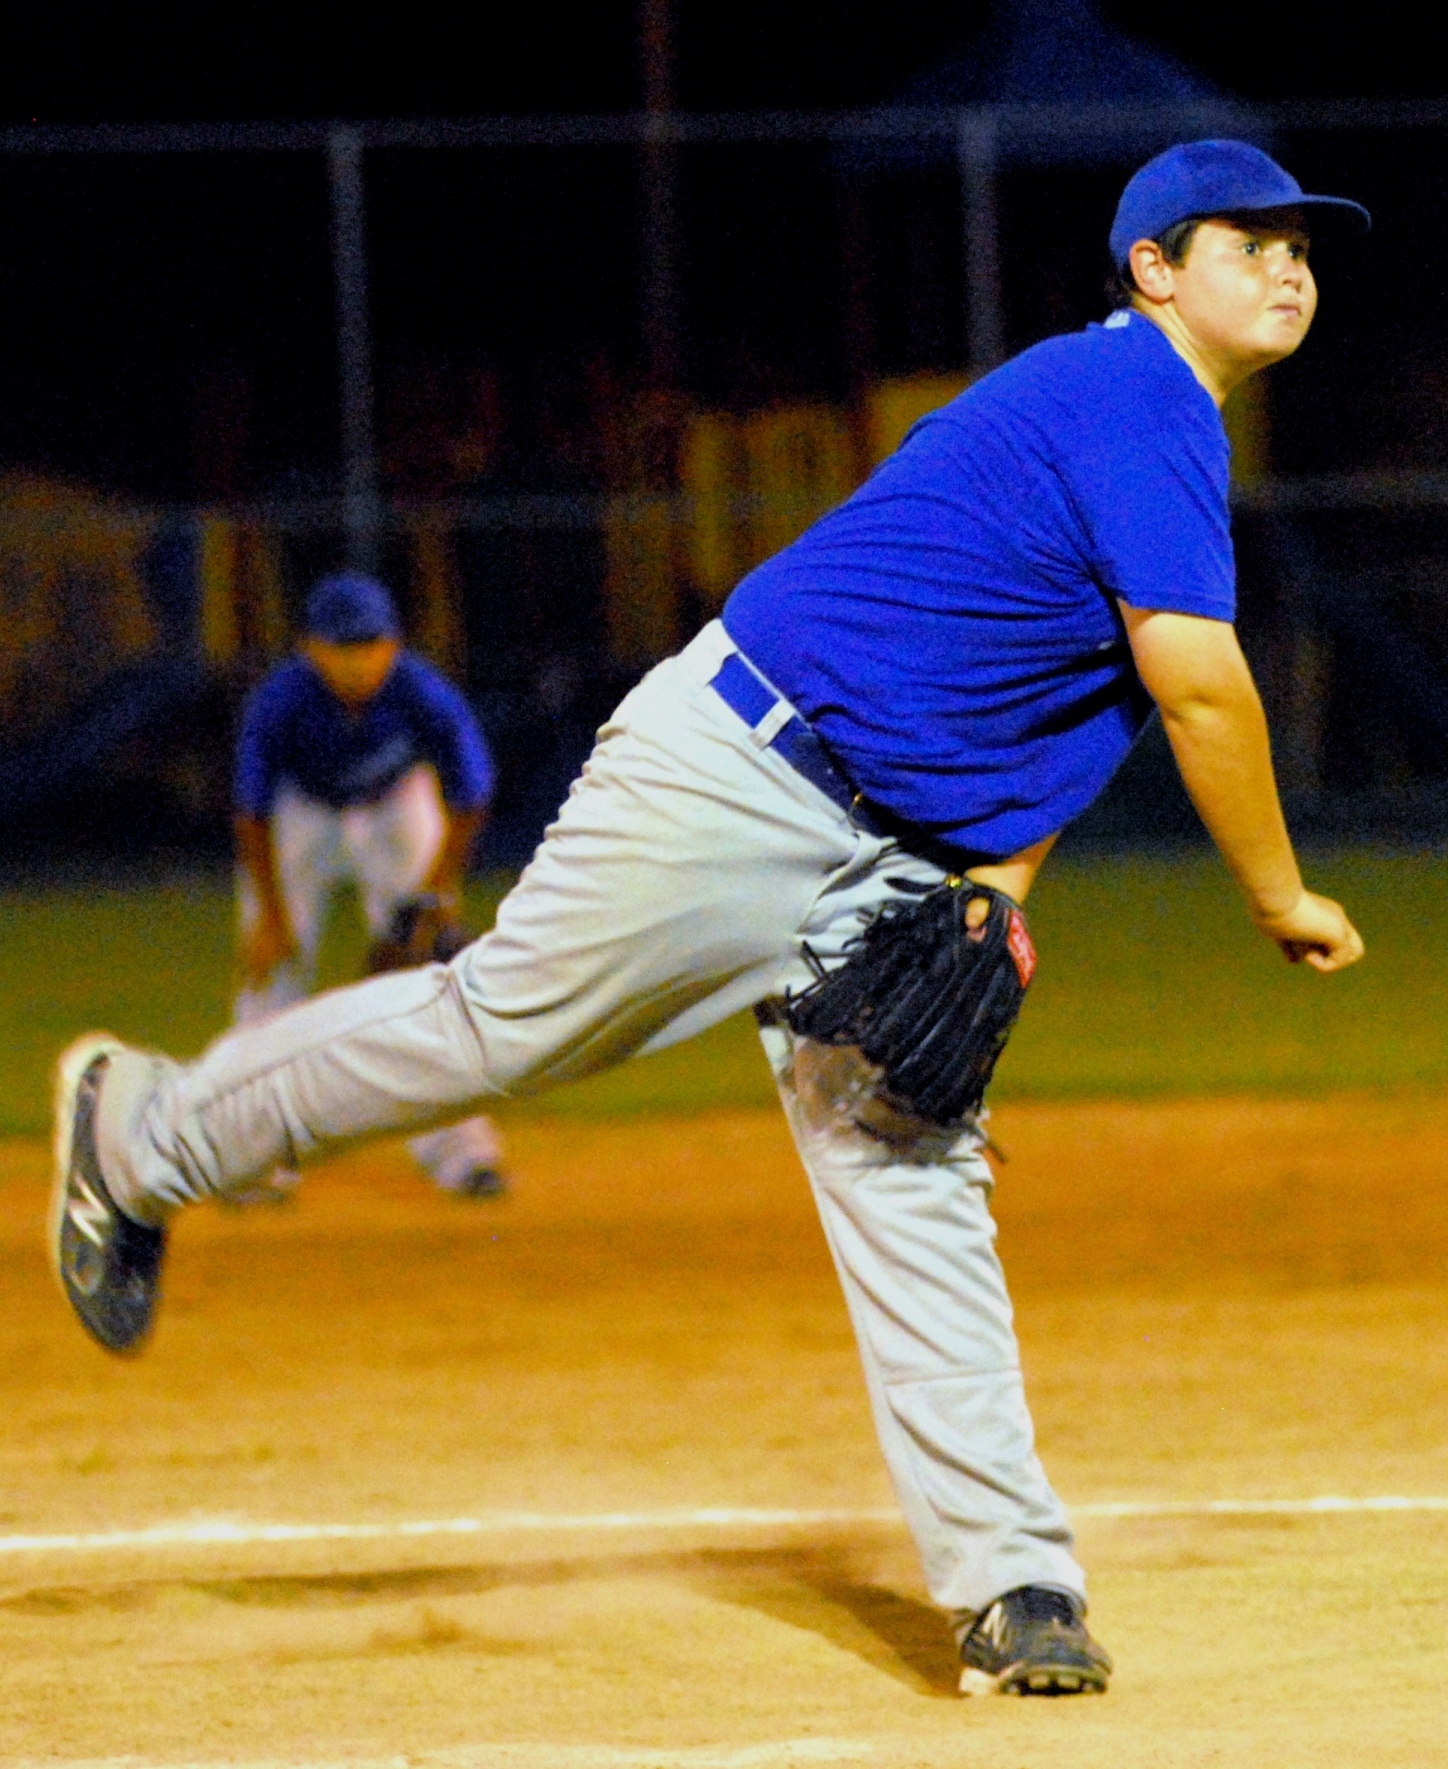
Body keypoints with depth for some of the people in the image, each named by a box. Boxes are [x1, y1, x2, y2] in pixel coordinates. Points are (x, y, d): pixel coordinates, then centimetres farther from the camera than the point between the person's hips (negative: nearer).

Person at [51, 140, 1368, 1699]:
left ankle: (1011, 1586, -5)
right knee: (499, 1027, -1)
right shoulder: (1131, 390, -14)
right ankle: (136, 1132, 20)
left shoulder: (1166, 429, 17)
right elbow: (1198, 686, -19)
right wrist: (1281, 900, -9)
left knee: (917, 1189, 0)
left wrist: (993, 895, 1)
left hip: (893, 868, 9)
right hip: (742, 766, -9)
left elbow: (1044, 716, 17)